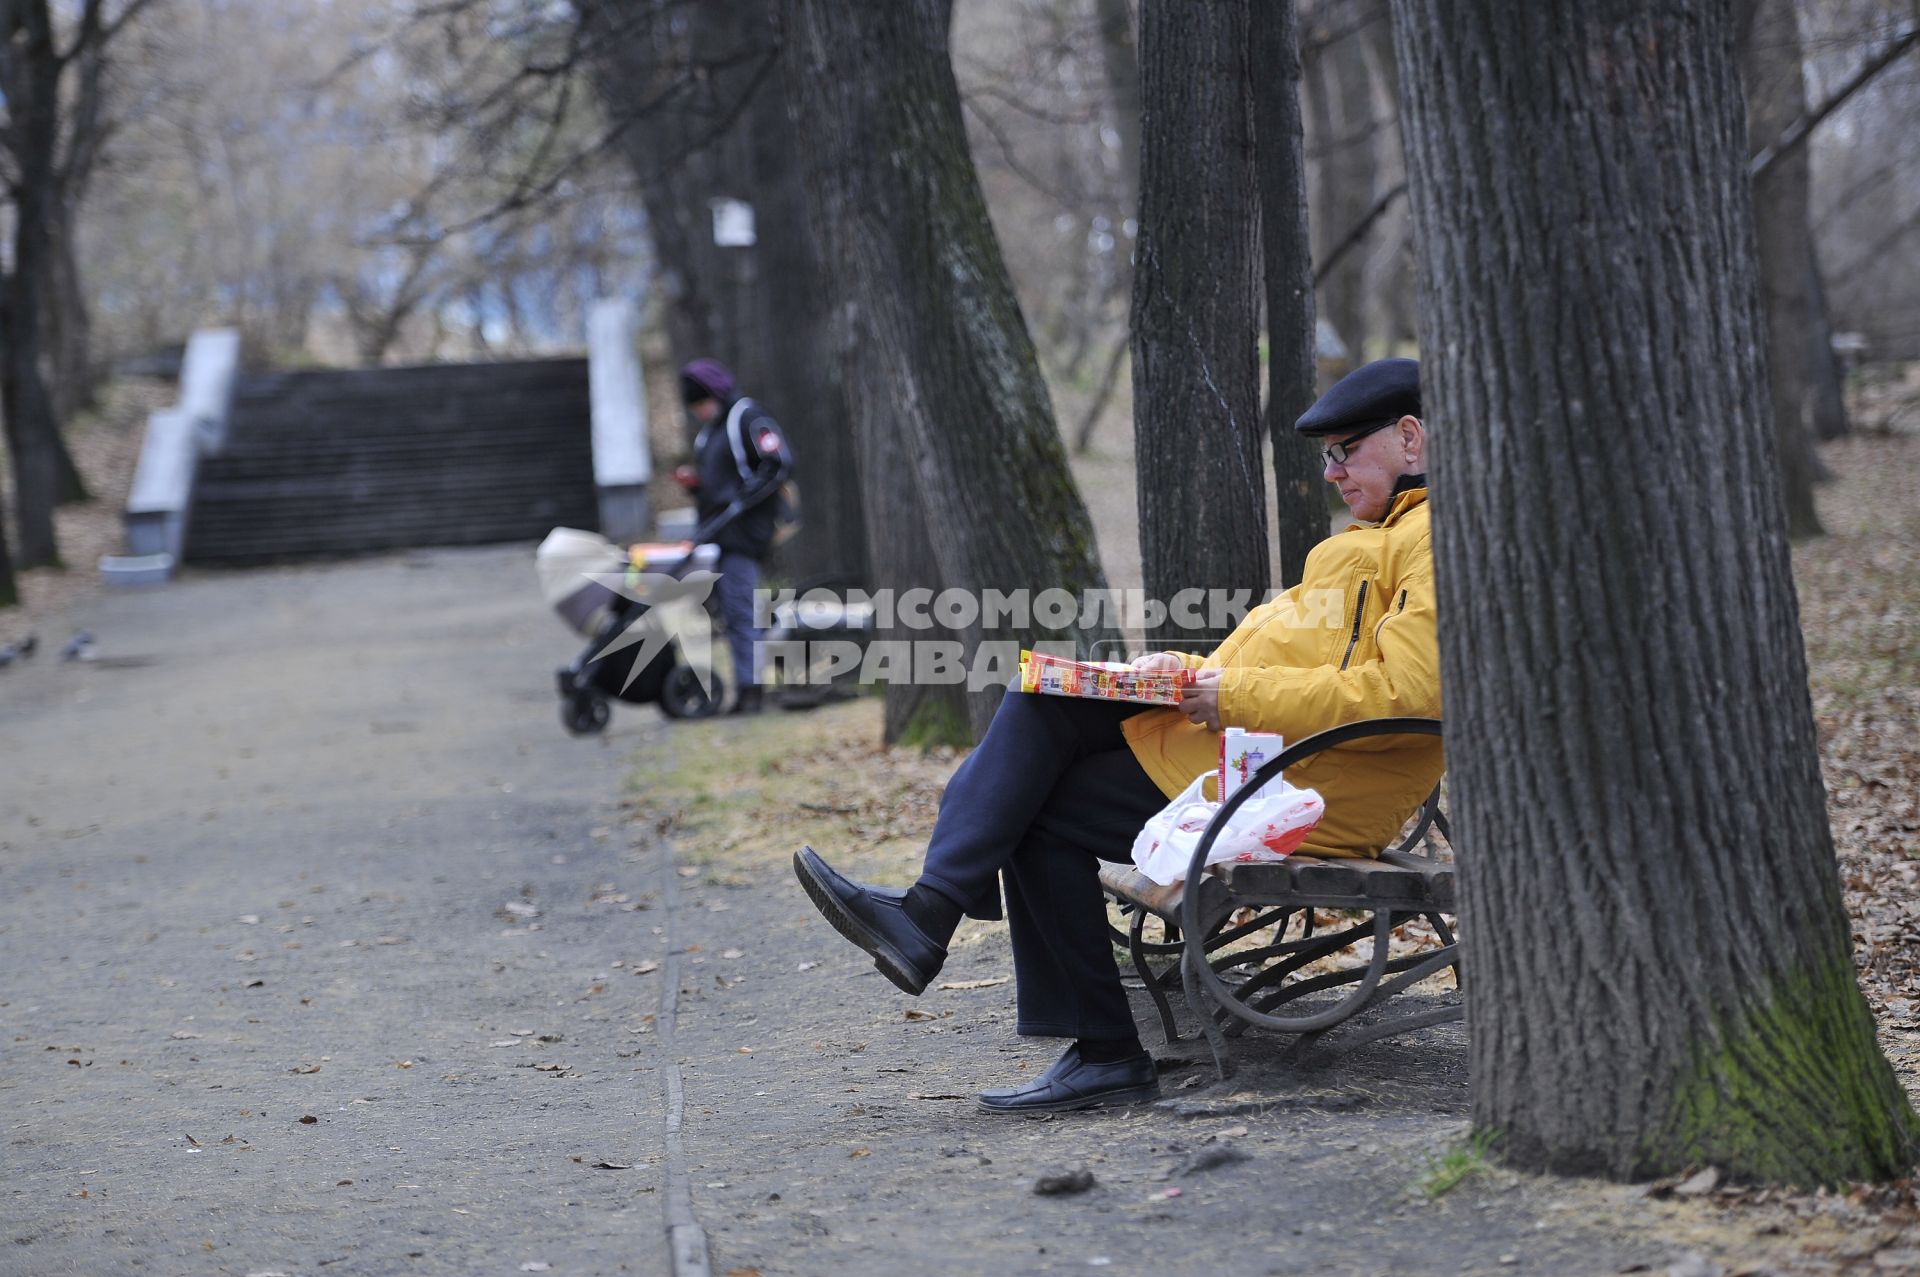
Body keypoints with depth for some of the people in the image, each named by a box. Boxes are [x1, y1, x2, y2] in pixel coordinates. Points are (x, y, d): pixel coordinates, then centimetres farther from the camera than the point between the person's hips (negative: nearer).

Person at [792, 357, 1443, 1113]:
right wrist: (1192, 673, 7)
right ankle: (930, 911, -12)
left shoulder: (1440, 541, -12)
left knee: (1046, 809, -10)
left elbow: (1404, 691, -25)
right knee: (1043, 703, -4)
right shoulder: (1387, 533, 22)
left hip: (1304, 793, -10)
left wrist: (1237, 695, -19)